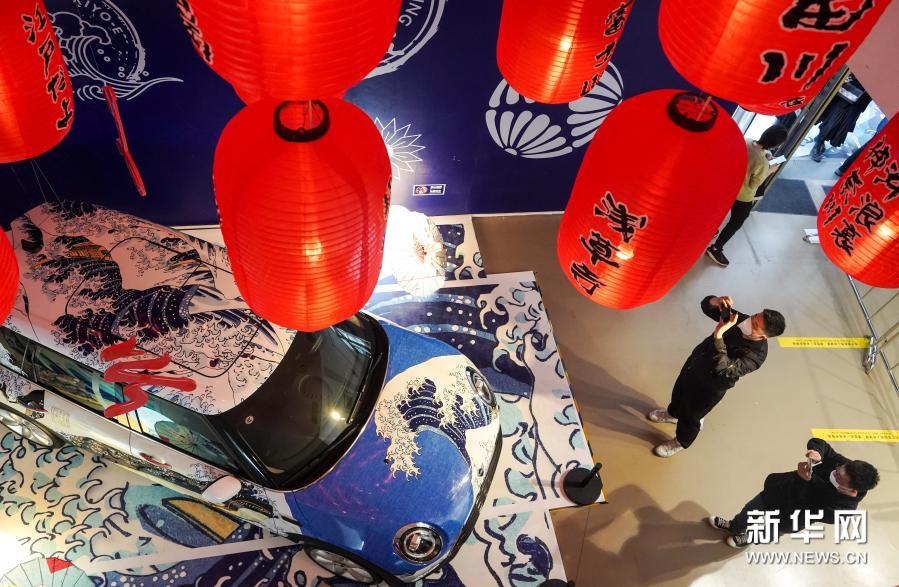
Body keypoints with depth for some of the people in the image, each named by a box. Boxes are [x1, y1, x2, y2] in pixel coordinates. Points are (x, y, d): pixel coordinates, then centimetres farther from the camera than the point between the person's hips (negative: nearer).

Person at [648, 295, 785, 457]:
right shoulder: (742, 320, -22)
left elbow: (723, 369, -50)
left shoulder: (756, 355, -37)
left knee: (691, 415, 20)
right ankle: (674, 414, 66)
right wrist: (716, 302, -37)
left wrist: (719, 334, -54)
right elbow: (705, 306, -13)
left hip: (710, 387, -5)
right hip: (694, 363, 5)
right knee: (679, 391, 32)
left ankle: (681, 442, 52)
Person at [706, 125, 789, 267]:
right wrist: (769, 171, -13)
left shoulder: (747, 143, -19)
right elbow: (753, 185, -22)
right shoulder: (763, 163, -37)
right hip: (743, 197, -7)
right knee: (736, 223, 15)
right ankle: (715, 249, 24)